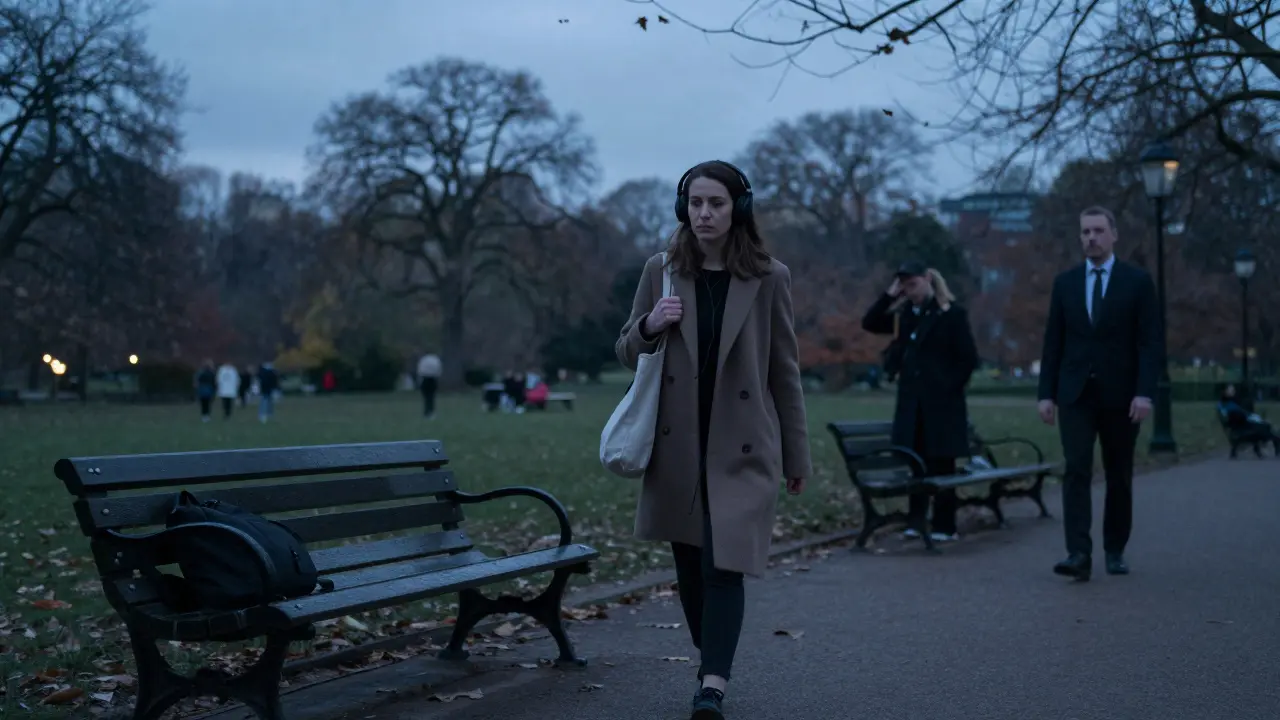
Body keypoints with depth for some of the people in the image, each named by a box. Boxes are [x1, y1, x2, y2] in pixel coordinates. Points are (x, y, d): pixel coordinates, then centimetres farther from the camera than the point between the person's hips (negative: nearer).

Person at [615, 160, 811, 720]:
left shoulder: (769, 278, -2)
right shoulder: (661, 271, 3)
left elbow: (785, 371, 3)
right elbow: (626, 353, 11)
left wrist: (796, 456, 5)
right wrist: (649, 325, -13)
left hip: (742, 448, -3)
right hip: (678, 447, 3)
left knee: (724, 565, -13)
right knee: (690, 565, 13)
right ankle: (712, 667, 32)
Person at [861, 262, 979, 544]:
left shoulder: (951, 313, -5)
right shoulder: (904, 314, 12)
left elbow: (968, 358, -6)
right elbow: (869, 323, 10)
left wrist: (950, 387, -9)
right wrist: (889, 296, 1)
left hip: (942, 402, -5)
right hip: (910, 401, 5)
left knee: (941, 463, -1)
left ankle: (944, 525, 5)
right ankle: (916, 520, 9)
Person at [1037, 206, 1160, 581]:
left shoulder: (1138, 281, 0)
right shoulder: (1065, 282, 7)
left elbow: (1150, 342, -5)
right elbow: (1053, 342, 7)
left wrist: (1145, 392, -14)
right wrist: (1046, 393, 1)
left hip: (1121, 395, -1)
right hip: (1075, 394, 1)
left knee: (1119, 476, 8)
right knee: (1076, 470, -11)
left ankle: (1115, 551, 21)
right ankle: (1079, 554, -16)